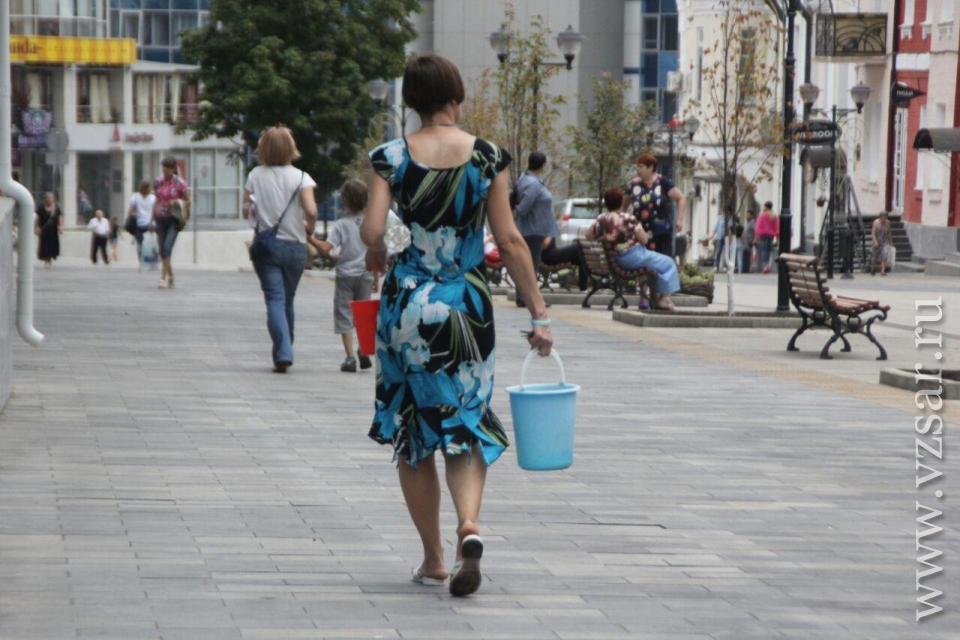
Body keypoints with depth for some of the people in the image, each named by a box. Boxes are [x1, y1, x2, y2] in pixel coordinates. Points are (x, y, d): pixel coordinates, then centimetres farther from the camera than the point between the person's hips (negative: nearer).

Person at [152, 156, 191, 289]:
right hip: (161, 218, 4)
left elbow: (188, 201, 0)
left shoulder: (179, 183, -6)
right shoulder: (158, 182, 6)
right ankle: (170, 275, 25)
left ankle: (163, 278, -15)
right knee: (162, 251, 6)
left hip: (173, 219, -4)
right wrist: (153, 219, 13)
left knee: (167, 248, -16)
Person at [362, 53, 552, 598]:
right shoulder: (488, 157, -3)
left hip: (407, 304, 0)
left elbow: (372, 232, -13)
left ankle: (433, 557, 18)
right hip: (467, 307, 0)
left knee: (413, 434, 13)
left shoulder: (392, 157, -4)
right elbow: (510, 241, -4)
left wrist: (377, 256, 11)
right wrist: (539, 313, 1)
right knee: (467, 427, 9)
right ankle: (469, 524, -19)